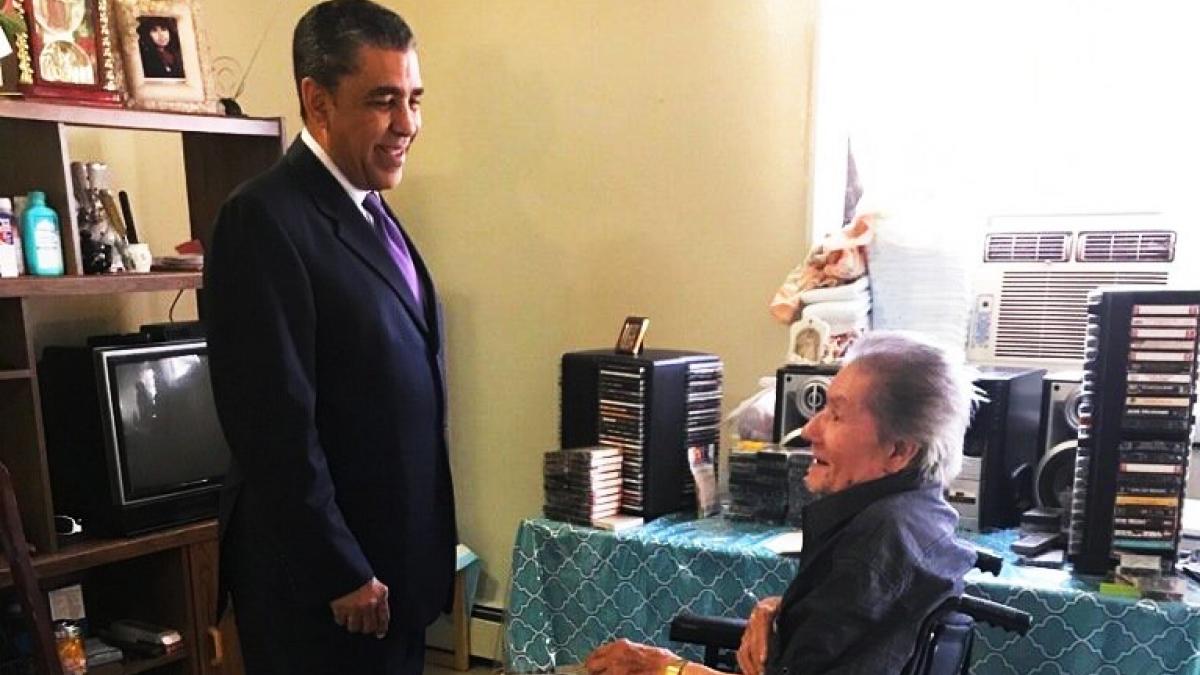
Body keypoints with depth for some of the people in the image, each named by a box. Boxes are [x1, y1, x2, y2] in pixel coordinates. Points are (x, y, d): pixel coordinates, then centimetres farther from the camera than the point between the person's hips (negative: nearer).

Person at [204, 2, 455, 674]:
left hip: (397, 560, 8)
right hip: (320, 577, -8)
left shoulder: (371, 210, 10)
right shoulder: (266, 219, -18)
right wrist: (342, 575, -17)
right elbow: (277, 428, -21)